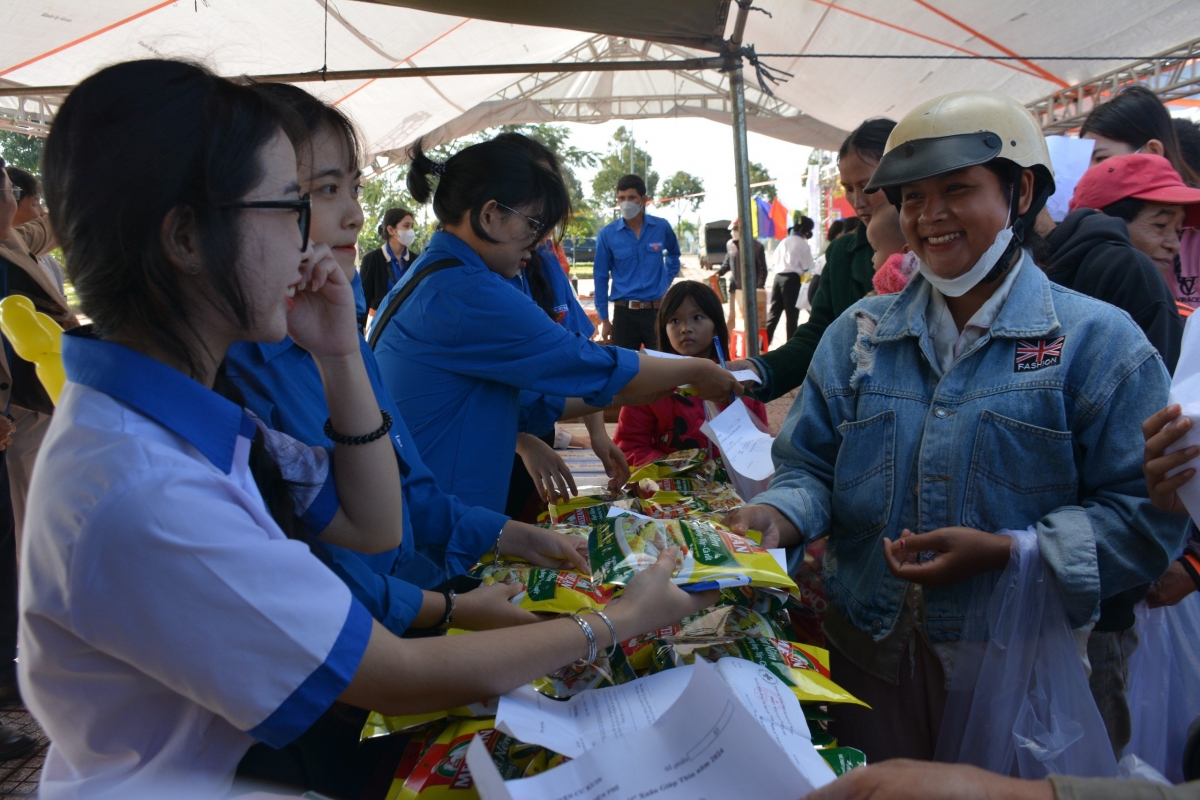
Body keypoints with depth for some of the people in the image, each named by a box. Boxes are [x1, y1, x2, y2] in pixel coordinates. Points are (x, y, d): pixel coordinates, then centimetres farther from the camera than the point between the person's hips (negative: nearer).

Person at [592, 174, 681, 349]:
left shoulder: (662, 227, 1)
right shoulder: (607, 234, -4)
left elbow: (673, 254, 23)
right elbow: (601, 277, 1)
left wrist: (666, 281, 12)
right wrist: (604, 319, 0)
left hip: (657, 311, 1)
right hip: (624, 313, -1)